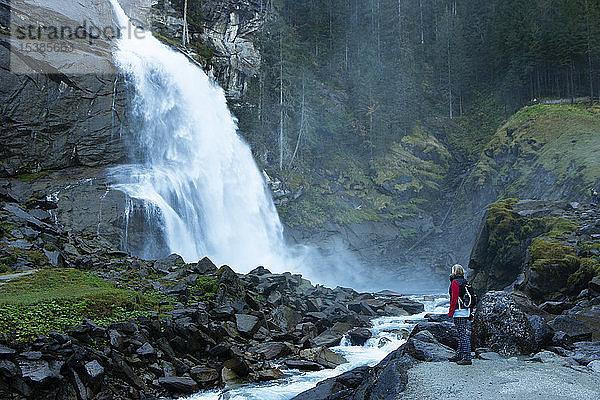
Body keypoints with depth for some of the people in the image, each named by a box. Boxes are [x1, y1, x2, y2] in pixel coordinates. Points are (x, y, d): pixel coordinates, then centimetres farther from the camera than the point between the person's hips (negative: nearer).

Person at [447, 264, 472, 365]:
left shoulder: (455, 282, -11)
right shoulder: (465, 282, 14)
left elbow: (454, 299, -16)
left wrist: (450, 312, -12)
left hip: (459, 311, -9)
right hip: (466, 311, 9)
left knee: (463, 334, -8)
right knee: (462, 334, 15)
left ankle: (467, 358, -8)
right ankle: (459, 355, 24)